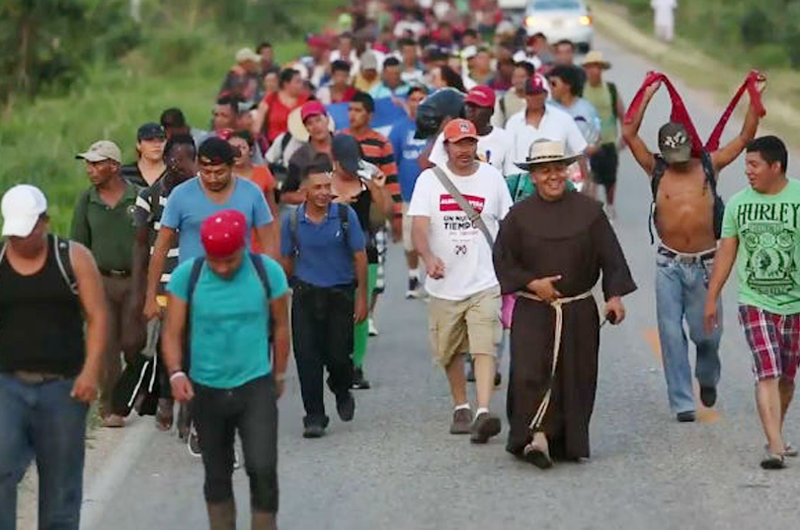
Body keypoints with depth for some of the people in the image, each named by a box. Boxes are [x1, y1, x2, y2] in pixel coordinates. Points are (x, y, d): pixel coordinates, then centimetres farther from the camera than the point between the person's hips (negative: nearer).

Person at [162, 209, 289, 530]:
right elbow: (172, 332, -5)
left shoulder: (268, 272, -7)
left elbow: (280, 326, 5)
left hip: (256, 385, -1)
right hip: (206, 389, 1)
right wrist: (176, 373, -22)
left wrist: (279, 375, 13)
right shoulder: (187, 275, -8)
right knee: (217, 475, 12)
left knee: (262, 468, -13)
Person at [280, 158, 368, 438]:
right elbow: (286, 260, 9)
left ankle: (341, 390, 34)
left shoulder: (345, 215, -5)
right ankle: (314, 417, 5)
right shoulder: (292, 220, -2)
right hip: (306, 294, 1)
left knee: (338, 356, 0)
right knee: (307, 358, -4)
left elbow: (359, 256, 0)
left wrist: (362, 297, -2)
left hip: (340, 293, -1)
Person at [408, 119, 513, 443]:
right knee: (450, 353, 12)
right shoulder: (429, 180, 0)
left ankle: (484, 413, -22)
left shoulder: (492, 178, 4)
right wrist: (428, 257, -30)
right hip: (444, 284, 1)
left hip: (485, 283, -1)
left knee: (484, 349, -14)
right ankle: (461, 409, 30)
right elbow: (419, 227, -10)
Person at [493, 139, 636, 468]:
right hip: (532, 310, -1)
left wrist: (615, 296, -5)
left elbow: (611, 257, 4)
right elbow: (503, 260, 4)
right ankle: (535, 437, -15)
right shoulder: (519, 216, 1)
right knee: (530, 373, -16)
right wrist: (532, 283, -9)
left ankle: (568, 442, 18)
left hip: (578, 312, 1)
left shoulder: (588, 211, 3)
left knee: (575, 379, 5)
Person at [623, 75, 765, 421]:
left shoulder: (709, 166, 4)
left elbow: (745, 137, 4)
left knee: (707, 333, 5)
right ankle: (682, 402, 4)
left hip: (704, 263, 0)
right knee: (671, 334, -2)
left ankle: (707, 377, 37)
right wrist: (648, 94, -5)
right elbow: (629, 134, -4)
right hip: (669, 265, 0)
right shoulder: (657, 170, 2)